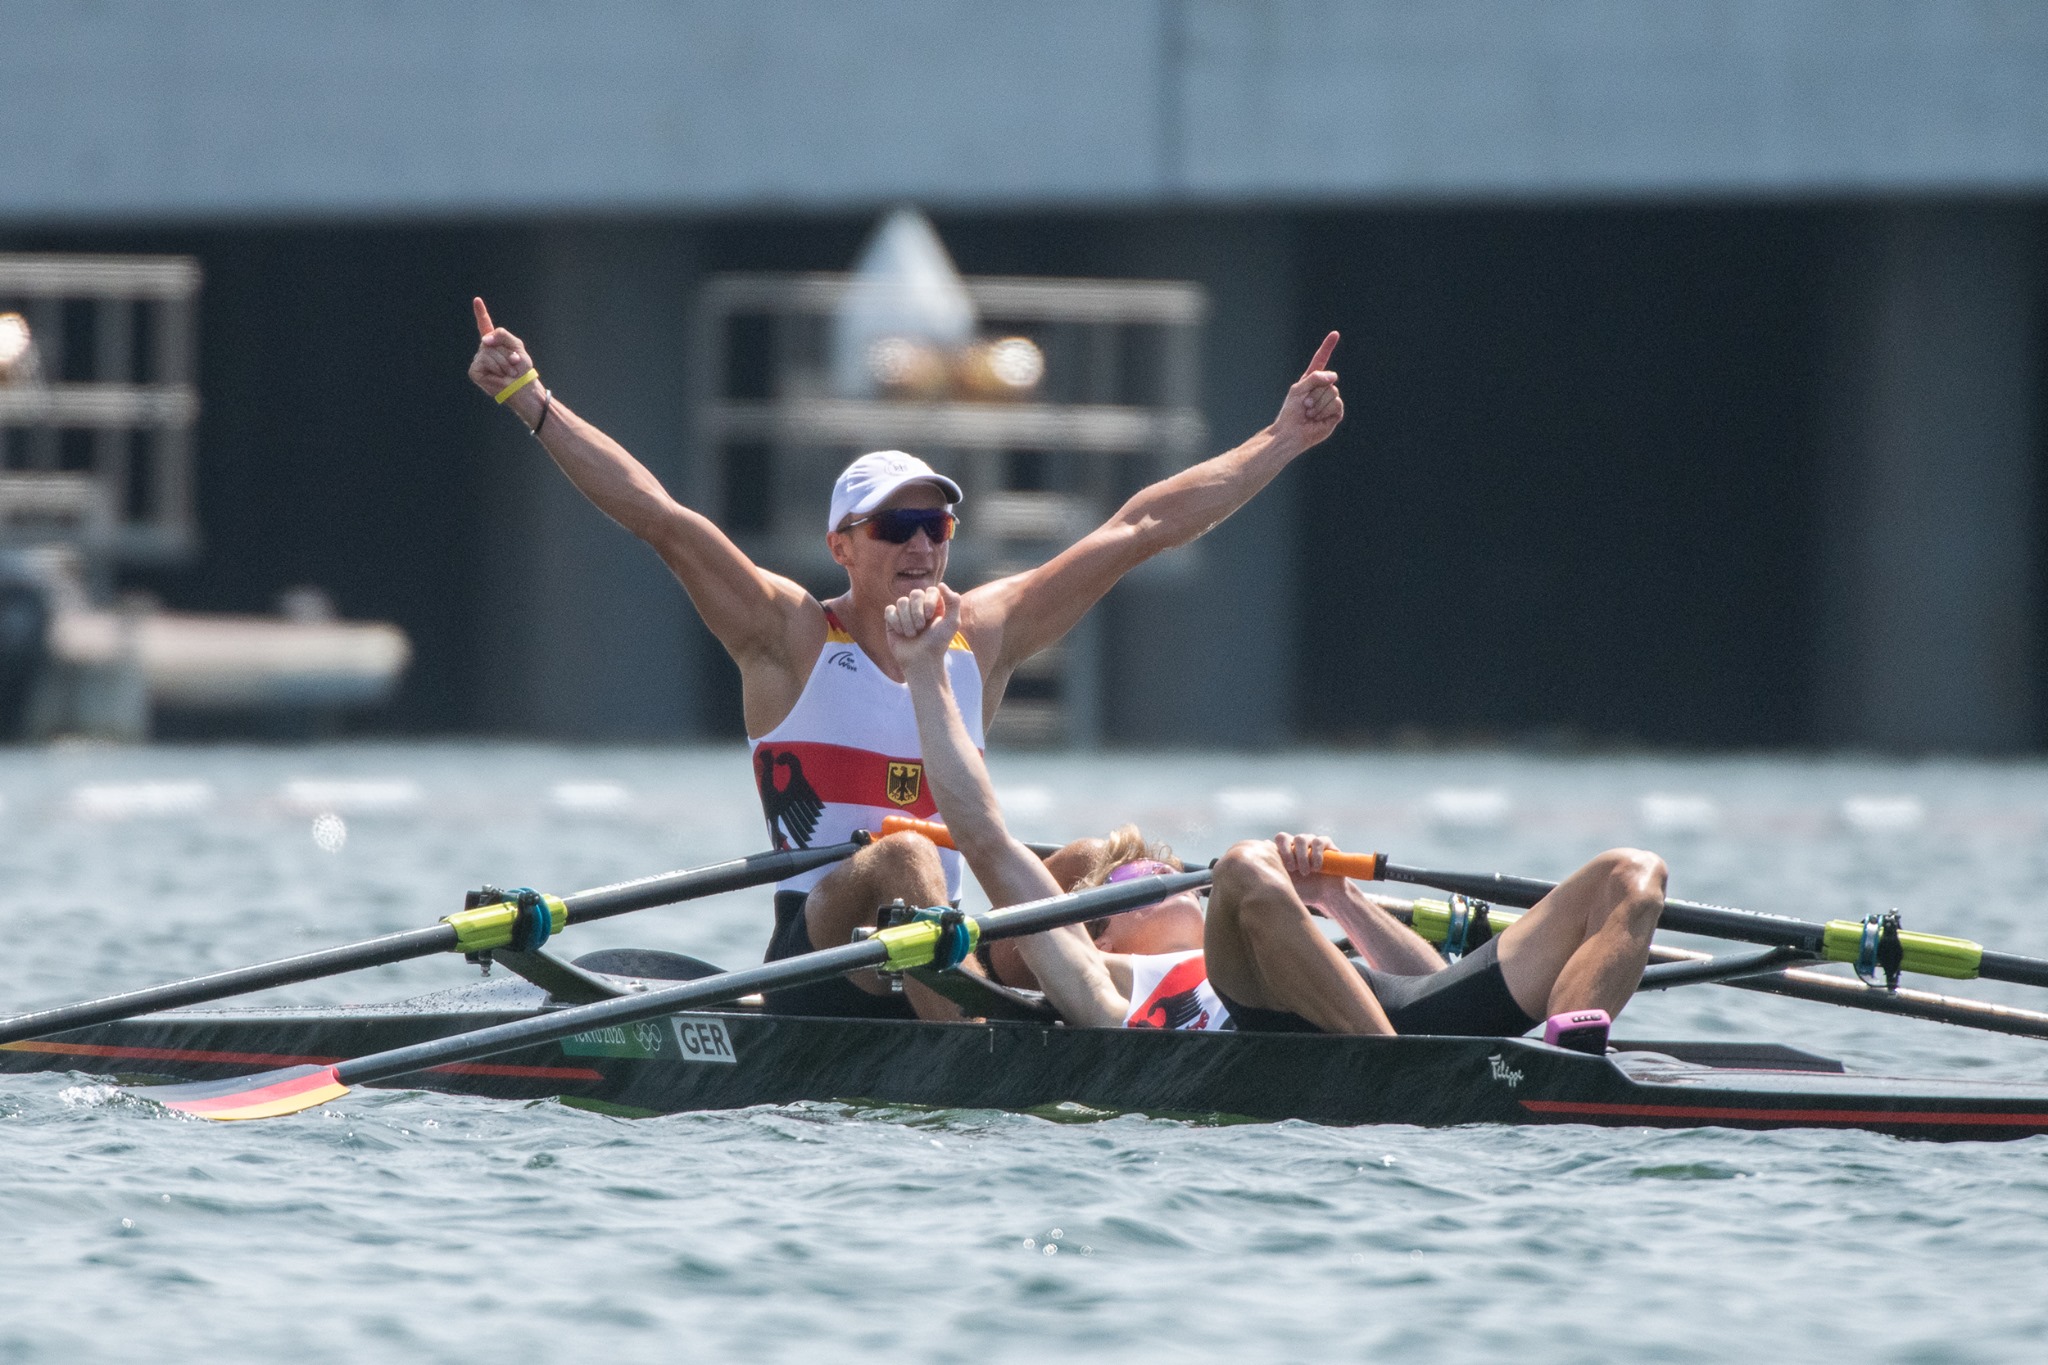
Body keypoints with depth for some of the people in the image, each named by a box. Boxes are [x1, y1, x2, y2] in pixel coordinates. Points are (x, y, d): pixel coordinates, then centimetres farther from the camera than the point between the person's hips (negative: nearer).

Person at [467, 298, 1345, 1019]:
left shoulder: (982, 636, 14)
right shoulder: (792, 636, 3)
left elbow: (1144, 528, 17)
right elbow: (658, 517, -6)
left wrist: (1286, 438, 20)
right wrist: (529, 402, -15)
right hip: (818, 952, -6)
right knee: (905, 856, -35)